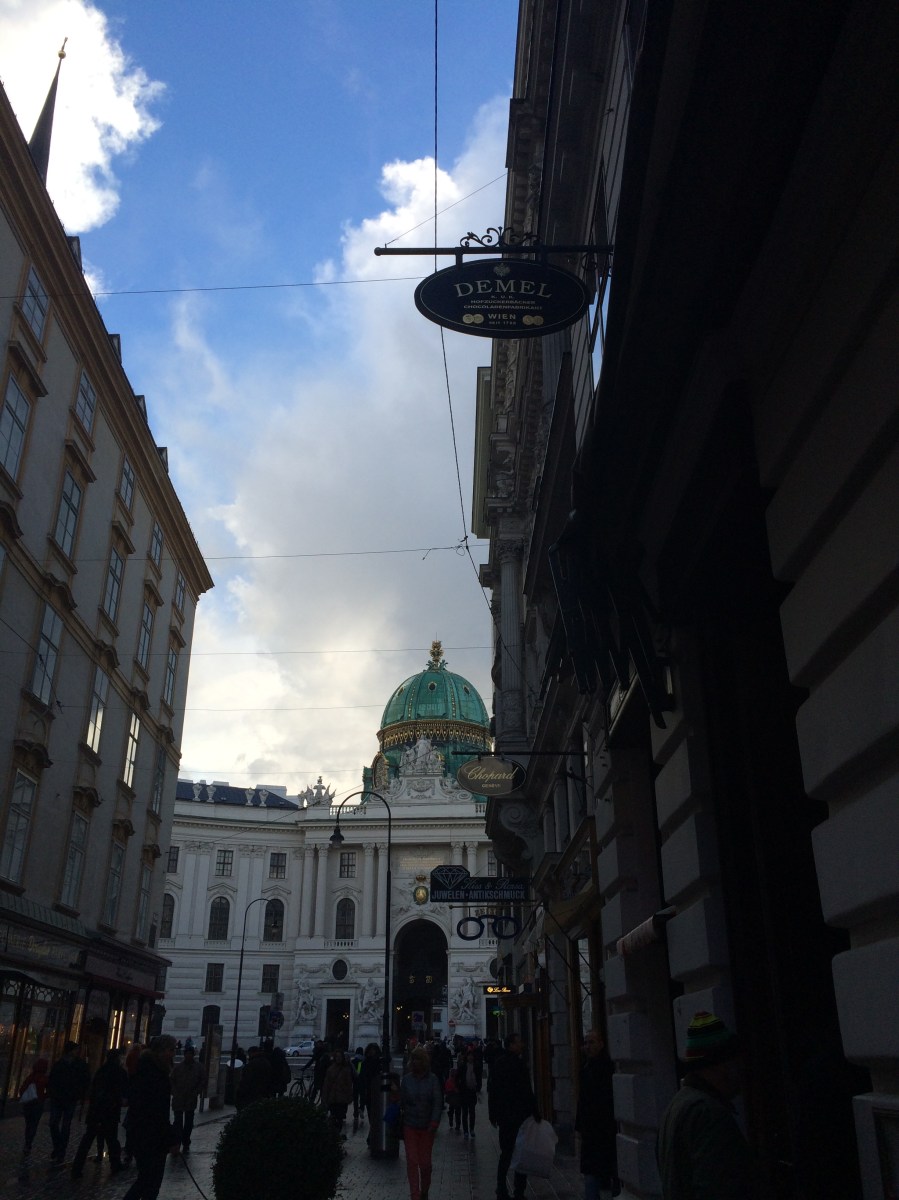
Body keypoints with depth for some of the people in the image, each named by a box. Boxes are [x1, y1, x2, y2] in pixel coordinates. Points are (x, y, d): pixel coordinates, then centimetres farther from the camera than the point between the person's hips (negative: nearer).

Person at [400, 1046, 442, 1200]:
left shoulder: (432, 1079, -6)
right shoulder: (407, 1079, 0)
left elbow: (438, 1102, -8)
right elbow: (402, 1101, 2)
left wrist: (434, 1122, -17)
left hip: (427, 1126, -1)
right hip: (410, 1125, 1)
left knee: (425, 1162, 7)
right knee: (412, 1161, -3)